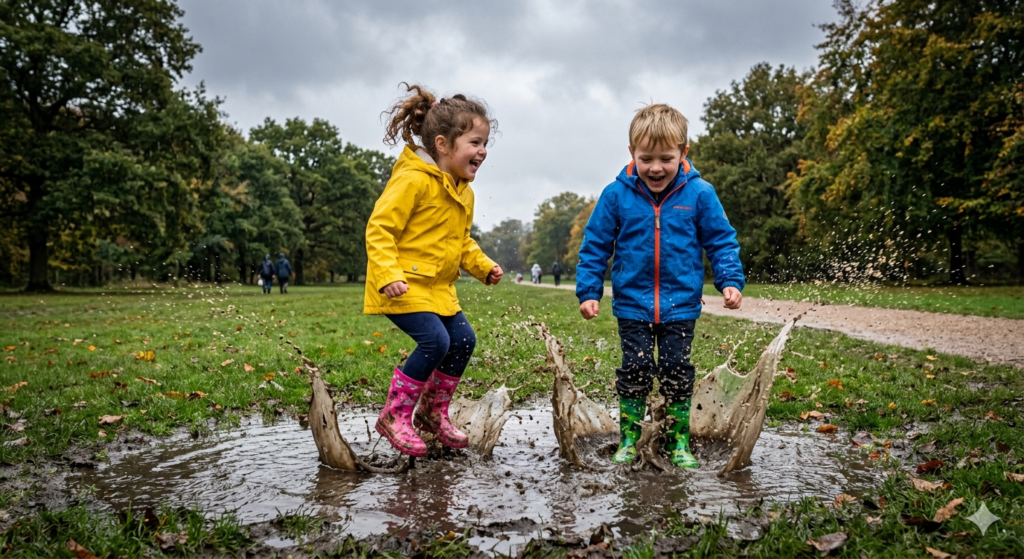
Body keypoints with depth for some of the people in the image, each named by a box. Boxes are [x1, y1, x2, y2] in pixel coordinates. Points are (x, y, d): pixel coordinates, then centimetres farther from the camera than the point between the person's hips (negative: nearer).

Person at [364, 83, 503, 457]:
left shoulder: (463, 192, 13)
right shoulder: (413, 180, -17)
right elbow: (379, 228, -20)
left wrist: (483, 266, 9)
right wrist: (388, 275, -31)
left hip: (438, 287, 9)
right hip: (403, 286, -9)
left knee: (463, 340, 4)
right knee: (435, 341, -20)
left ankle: (433, 413, 23)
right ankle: (395, 417, -1)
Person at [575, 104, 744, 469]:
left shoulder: (699, 193, -6)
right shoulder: (616, 195, -6)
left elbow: (721, 242, 3)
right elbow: (595, 246, 2)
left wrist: (731, 281, -9)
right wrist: (589, 291, -2)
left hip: (681, 306, 0)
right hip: (632, 305, 0)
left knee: (677, 371, 8)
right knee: (635, 370, 5)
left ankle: (678, 442, 23)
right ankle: (629, 439, 21)